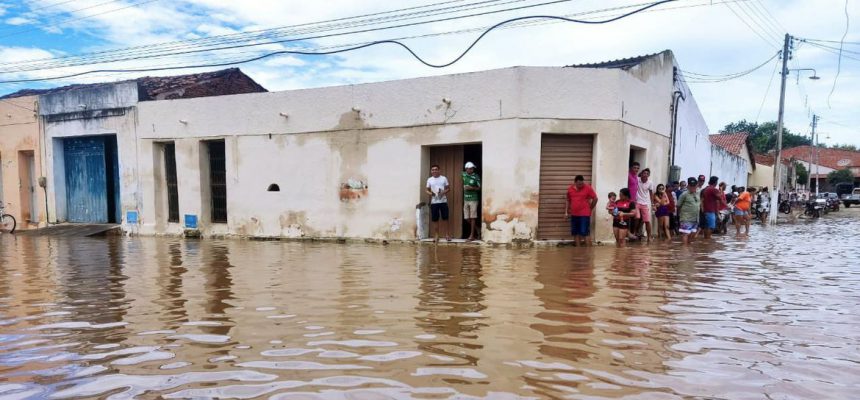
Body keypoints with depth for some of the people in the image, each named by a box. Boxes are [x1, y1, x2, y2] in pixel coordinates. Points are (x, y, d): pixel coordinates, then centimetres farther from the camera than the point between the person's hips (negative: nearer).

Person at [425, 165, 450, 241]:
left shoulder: (444, 178, 3)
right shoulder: (429, 180, 6)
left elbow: (448, 188, 6)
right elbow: (426, 189, 6)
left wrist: (444, 192, -14)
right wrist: (430, 193, -16)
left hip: (443, 201, -1)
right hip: (434, 202, 1)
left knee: (445, 218, 2)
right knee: (435, 220, 4)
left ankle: (447, 234, 12)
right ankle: (436, 236, 13)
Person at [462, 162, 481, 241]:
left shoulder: (476, 176, -7)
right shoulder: (463, 175, 3)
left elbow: (479, 188, -5)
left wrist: (471, 188, -18)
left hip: (473, 199, -4)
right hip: (465, 199, 4)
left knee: (472, 218, -2)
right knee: (467, 218, 7)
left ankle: (472, 236, 3)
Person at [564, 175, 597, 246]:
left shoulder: (588, 188, -6)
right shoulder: (570, 188, 5)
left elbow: (595, 198, 1)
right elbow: (567, 200, 15)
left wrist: (590, 209, 5)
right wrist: (566, 212, 11)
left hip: (585, 214, -5)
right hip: (574, 214, 5)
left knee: (585, 233, -7)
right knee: (575, 233, 9)